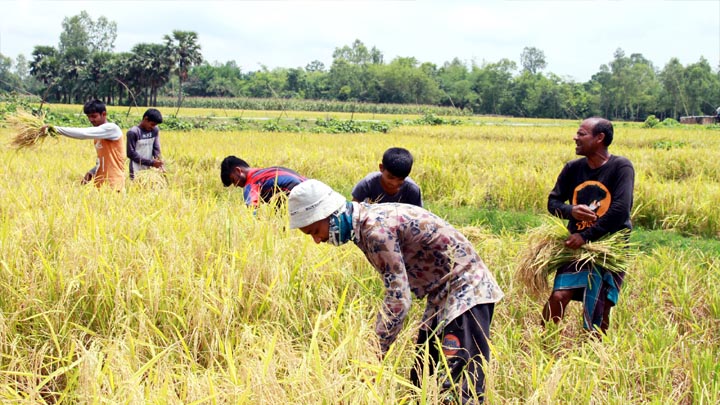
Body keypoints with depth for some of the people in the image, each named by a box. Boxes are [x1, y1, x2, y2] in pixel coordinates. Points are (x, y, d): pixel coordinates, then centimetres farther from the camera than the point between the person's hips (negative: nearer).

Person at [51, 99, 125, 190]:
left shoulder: (112, 128, -11)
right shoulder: (97, 135, 16)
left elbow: (84, 133, -22)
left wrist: (56, 129, -21)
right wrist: (91, 172, 5)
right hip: (101, 184, 8)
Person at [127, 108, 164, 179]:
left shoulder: (155, 130, 4)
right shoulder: (133, 132, -11)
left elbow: (156, 148, 6)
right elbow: (131, 153, -12)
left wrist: (158, 160, -16)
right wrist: (151, 162, -17)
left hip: (150, 170, 5)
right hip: (136, 171, -5)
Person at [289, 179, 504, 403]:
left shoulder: (376, 229, -24)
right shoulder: (366, 220, 5)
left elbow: (398, 300, -26)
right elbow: (396, 289, 14)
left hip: (465, 289, -10)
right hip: (442, 294, 10)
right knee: (421, 381, 14)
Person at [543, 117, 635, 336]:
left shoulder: (620, 167, -12)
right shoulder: (573, 168, 3)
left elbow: (620, 210, -20)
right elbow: (553, 201, 6)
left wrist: (586, 236, -20)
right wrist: (570, 210, -17)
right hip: (578, 246, 3)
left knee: (598, 312, 0)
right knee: (558, 297, -11)